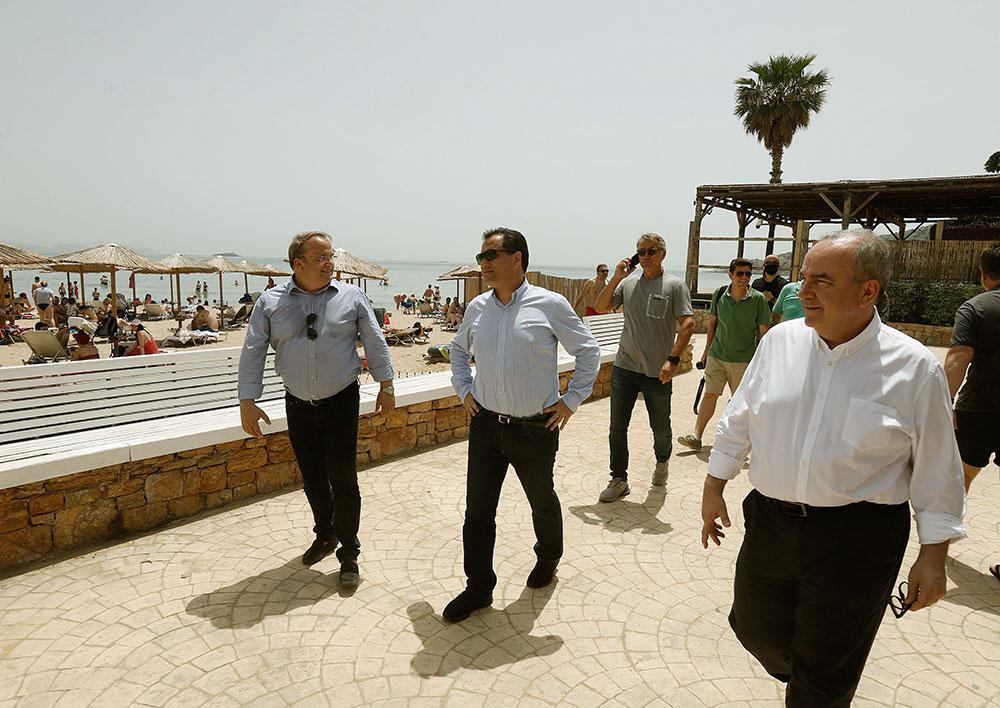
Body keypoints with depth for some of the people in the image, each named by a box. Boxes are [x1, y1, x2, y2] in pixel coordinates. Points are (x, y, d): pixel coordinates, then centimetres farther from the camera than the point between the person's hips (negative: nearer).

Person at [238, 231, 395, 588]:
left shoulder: (351, 297, -3)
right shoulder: (270, 302, -1)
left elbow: (375, 342, 3)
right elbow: (252, 352, -1)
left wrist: (386, 385, 2)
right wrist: (247, 401, -7)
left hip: (342, 401, -2)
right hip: (298, 404, 2)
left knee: (343, 479, -1)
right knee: (313, 478, 15)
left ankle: (349, 555, 15)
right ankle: (325, 536, 38)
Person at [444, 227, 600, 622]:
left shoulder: (550, 305, -10)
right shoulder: (477, 308, 4)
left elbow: (588, 351, -2)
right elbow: (458, 349, 22)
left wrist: (571, 401, -4)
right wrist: (464, 390, 11)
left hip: (535, 429, -3)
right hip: (486, 425, 4)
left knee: (542, 501, 18)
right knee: (477, 511, 7)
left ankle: (548, 558, 47)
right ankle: (478, 589, 25)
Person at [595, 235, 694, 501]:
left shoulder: (675, 285, -4)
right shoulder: (628, 283, 7)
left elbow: (688, 324, -10)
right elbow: (600, 307, 5)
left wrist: (673, 359, -20)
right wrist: (616, 278, -7)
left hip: (658, 372, -3)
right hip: (624, 368, 3)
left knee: (661, 428, 13)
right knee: (617, 428, 5)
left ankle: (662, 462, 43)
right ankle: (619, 479, 18)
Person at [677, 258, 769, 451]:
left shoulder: (758, 299, -8)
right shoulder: (719, 295, 0)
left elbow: (764, 331, -3)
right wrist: (707, 350, 14)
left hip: (743, 359, -2)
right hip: (717, 355, 2)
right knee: (710, 394, 1)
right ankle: (696, 437, 3)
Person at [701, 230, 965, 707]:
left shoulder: (914, 368, -9)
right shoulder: (781, 341, -2)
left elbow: (936, 469, -2)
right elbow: (739, 421, 7)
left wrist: (933, 556, -2)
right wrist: (713, 488, 10)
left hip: (855, 542, -3)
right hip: (771, 521, 4)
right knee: (755, 627, 21)